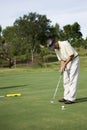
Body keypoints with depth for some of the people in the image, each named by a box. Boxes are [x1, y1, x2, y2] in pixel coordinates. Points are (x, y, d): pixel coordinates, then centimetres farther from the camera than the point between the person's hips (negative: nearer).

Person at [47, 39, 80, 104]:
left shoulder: (65, 44, -22)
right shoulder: (56, 49, 2)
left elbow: (71, 55, -22)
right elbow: (61, 59, 7)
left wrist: (65, 64, -19)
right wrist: (62, 67, -8)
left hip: (74, 60, -8)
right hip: (67, 62, 8)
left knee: (72, 80, -11)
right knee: (66, 81, 7)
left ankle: (71, 98, -12)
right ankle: (66, 97, 13)